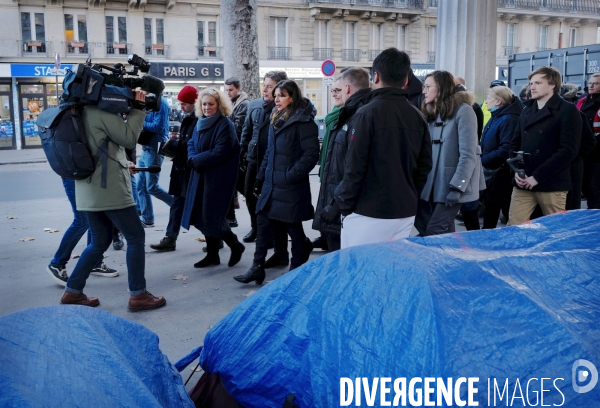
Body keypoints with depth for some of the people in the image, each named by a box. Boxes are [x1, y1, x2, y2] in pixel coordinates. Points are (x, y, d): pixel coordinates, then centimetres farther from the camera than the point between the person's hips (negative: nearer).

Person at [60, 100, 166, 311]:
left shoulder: (86, 110, 15)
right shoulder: (102, 111, -13)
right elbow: (129, 138, -13)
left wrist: (122, 164, 15)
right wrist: (138, 109, -5)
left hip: (91, 188, 9)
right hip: (109, 188, -9)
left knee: (100, 241, 16)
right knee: (136, 237, 0)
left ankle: (72, 291, 18)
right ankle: (138, 295, 4)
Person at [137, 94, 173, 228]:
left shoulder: (160, 102, -13)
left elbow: (158, 127, -20)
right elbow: (148, 123, 14)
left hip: (154, 150, -9)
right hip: (146, 149, 9)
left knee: (152, 187, -6)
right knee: (141, 186, 8)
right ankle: (147, 219, 14)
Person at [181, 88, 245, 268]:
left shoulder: (225, 125, -13)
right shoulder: (200, 123, 13)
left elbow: (220, 153, -21)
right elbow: (191, 144, 12)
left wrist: (196, 160, -15)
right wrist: (193, 159, -9)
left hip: (218, 178, -8)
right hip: (201, 176, 8)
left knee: (212, 216, -5)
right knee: (203, 216, 11)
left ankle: (235, 245, 17)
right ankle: (212, 254, 24)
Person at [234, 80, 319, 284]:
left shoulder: (303, 121, -12)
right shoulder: (276, 120, 15)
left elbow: (311, 154, -17)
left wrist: (291, 175, -19)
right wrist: (260, 178, 17)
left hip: (291, 186, -8)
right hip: (271, 183, 8)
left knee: (293, 227, 5)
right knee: (264, 223, 7)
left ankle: (296, 271, 20)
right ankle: (257, 267, 14)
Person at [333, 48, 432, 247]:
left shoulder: (367, 114, -12)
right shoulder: (418, 117, 6)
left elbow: (355, 166, -14)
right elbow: (424, 166, 10)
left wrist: (345, 205, -4)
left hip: (367, 213, -6)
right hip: (405, 213, 6)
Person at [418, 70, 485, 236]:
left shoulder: (463, 110, -10)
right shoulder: (433, 113, 13)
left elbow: (468, 155, -16)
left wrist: (457, 186, -21)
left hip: (452, 185, -7)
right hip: (435, 184, 7)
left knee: (434, 231, -10)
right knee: (445, 232, 11)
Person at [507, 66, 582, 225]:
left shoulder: (568, 111, -4)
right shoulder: (527, 111, 16)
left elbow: (568, 150, -13)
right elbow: (514, 143, 16)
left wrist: (537, 176, -16)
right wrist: (516, 170, -3)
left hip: (552, 185, -5)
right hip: (523, 184, 5)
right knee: (513, 227, 3)